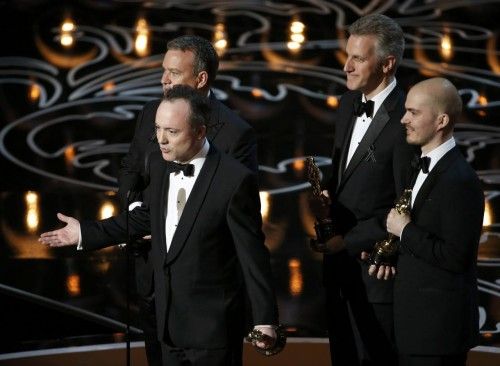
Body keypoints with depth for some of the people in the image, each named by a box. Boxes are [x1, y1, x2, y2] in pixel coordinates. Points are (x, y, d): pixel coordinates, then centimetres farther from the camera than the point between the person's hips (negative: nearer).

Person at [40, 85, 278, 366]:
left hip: (213, 324, -7)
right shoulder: (158, 164, 1)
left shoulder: (235, 180, -20)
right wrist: (87, 233, 18)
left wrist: (265, 319, -13)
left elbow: (252, 253, -15)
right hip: (170, 320, 7)